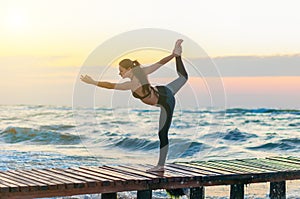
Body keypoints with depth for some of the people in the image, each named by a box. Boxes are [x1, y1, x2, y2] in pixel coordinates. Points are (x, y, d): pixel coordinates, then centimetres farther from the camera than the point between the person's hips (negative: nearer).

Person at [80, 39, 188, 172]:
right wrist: (174, 54, 4)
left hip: (166, 104, -7)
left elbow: (111, 85, -31)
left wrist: (93, 82, -28)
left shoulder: (133, 84, -30)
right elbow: (160, 63, -5)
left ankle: (161, 165, 4)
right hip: (164, 91, 7)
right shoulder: (141, 72, -11)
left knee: (163, 134, -1)